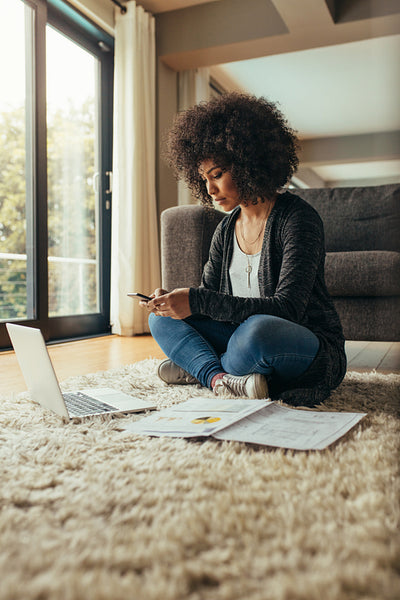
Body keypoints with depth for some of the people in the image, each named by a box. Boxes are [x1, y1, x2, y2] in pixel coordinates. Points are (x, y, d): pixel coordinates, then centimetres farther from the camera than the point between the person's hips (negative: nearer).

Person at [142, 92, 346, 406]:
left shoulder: (298, 219, -16)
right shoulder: (227, 229, 7)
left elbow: (287, 309, -26)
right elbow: (208, 296, 10)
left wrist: (196, 301, -30)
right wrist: (175, 298, -14)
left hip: (313, 354, -6)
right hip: (245, 337, 7)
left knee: (258, 329, -39)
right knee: (161, 318, -1)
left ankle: (197, 368, -10)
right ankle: (220, 379, -23)